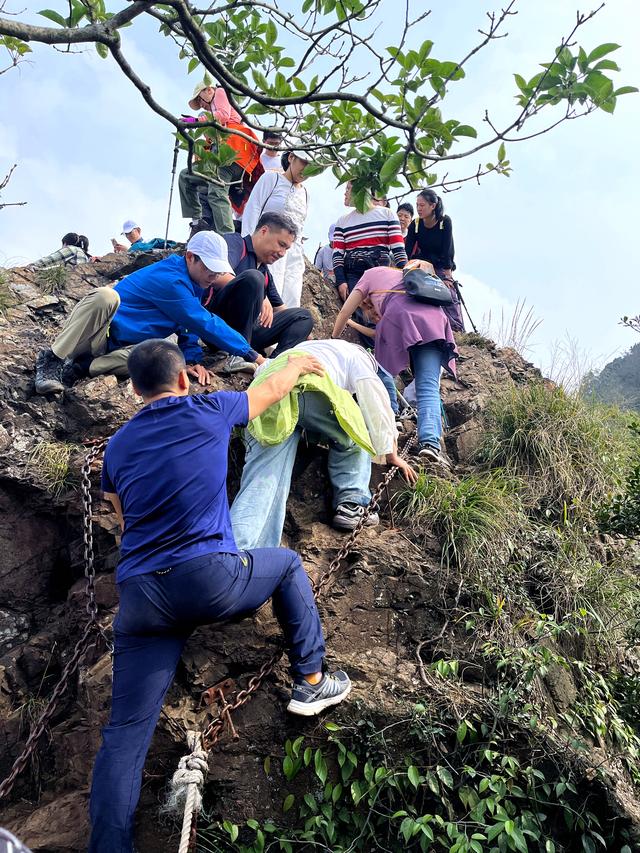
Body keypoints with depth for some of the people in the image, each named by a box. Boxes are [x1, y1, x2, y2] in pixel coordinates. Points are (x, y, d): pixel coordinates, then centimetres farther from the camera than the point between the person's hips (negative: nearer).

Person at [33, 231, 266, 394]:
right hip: (101, 331, -6)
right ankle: (51, 359, -23)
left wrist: (192, 360, -12)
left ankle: (86, 365, -15)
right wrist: (251, 354, -22)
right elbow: (206, 324, -25)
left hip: (121, 347, 6)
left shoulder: (193, 280, 5)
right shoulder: (170, 281, -23)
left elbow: (189, 326, 7)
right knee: (106, 296, -40)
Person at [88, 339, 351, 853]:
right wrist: (300, 364, 44)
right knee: (287, 565, 25)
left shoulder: (118, 446, 16)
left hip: (139, 599, 4)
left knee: (126, 731, 9)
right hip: (210, 579, -3)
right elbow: (274, 390, 23)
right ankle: (310, 683, 30)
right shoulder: (208, 411, 5)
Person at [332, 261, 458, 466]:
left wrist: (334, 340, 42)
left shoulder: (373, 273, 33)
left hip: (400, 316, -4)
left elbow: (345, 312, 29)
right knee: (429, 387, -7)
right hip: (435, 316, 4)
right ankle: (430, 441, -25)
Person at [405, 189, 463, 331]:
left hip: (442, 267, -2)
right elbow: (407, 252, -12)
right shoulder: (415, 225, -9)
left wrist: (447, 274, -25)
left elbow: (447, 250, -19)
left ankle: (457, 330, -11)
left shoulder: (445, 221, -15)